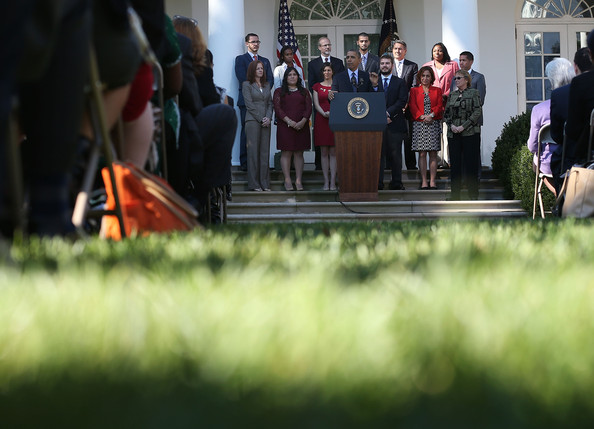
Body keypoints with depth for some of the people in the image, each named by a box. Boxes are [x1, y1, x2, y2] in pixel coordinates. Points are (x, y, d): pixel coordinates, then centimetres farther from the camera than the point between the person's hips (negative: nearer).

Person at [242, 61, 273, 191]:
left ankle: (265, 183, 3)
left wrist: (268, 118, -4)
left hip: (266, 122, 5)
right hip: (253, 121, -5)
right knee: (253, 151, -5)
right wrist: (261, 119, -10)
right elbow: (249, 104, -6)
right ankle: (254, 184, -5)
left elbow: (270, 103, 12)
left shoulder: (266, 85, 17)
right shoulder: (247, 85, 2)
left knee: (265, 152, 2)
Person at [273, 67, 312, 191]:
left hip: (301, 126, 2)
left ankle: (298, 181, 1)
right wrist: (289, 121, -14)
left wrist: (303, 121, -11)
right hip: (285, 126, -2)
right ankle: (287, 180, -3)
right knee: (286, 153, -5)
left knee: (299, 153, 1)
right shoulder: (279, 92, 9)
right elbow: (277, 108, -2)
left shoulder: (304, 92, 15)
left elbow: (308, 108, 6)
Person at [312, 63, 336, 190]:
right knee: (324, 152, 0)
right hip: (321, 121, 1)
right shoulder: (317, 86, 11)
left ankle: (333, 182, -3)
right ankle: (326, 181, 2)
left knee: (333, 152, -3)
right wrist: (324, 113, -14)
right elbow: (316, 104, 4)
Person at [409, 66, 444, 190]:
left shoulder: (437, 90, 12)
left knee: (433, 153, -2)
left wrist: (431, 115, -13)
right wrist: (422, 117, -13)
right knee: (422, 153, -3)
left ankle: (432, 181, -2)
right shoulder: (414, 90, 10)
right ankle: (424, 181, -1)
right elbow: (412, 106, 1)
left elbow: (439, 106, 3)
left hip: (434, 124, 0)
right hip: (419, 124, 0)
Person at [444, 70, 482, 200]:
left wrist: (463, 126, -14)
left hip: (470, 133, -4)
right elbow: (446, 113, 14)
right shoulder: (452, 95, 15)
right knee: (455, 163, 4)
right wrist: (451, 125, -6)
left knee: (470, 163, -3)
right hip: (453, 134, 4)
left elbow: (477, 112, -7)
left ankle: (473, 194, 3)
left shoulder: (474, 93, 1)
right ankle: (455, 193, 9)